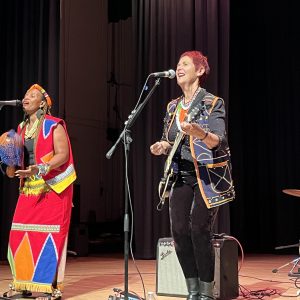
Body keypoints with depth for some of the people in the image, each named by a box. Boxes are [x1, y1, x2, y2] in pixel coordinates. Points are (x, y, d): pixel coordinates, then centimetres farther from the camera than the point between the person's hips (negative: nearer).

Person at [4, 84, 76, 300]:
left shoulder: (53, 126, -5)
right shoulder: (22, 128, 16)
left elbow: (63, 154, -14)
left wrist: (41, 169, -26)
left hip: (52, 188, -6)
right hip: (29, 189, 7)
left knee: (48, 234, -8)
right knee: (21, 235, 1)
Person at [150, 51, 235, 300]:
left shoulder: (213, 103, -6)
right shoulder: (173, 107, 12)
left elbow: (218, 140, -19)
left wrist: (199, 133, -40)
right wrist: (162, 147, -6)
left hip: (209, 175, -5)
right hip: (182, 176, 6)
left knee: (199, 229, -13)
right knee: (179, 230, -3)